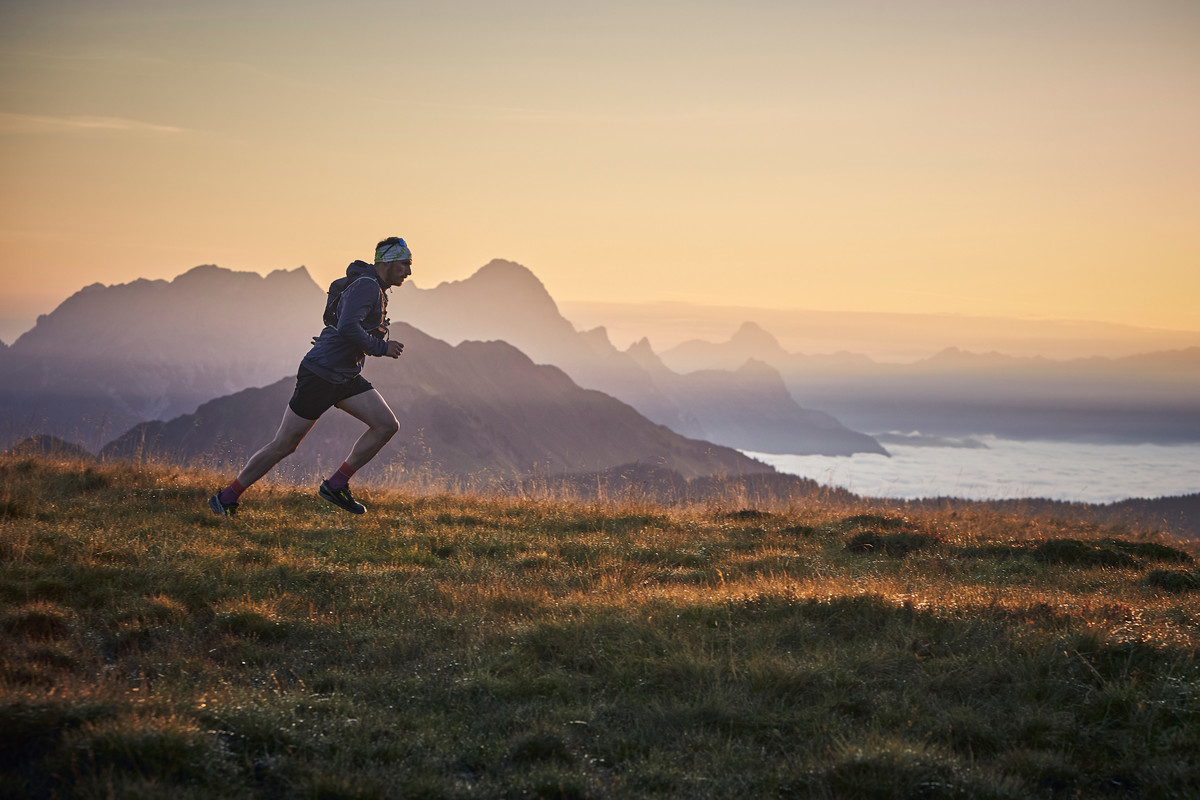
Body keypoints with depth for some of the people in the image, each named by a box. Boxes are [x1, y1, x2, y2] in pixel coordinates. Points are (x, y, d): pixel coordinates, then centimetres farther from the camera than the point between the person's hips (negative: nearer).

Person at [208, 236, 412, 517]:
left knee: (387, 425, -7)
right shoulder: (366, 286, -15)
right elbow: (347, 328, -29)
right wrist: (381, 348, -20)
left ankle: (336, 485, 0)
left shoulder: (375, 289, 15)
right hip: (320, 375, -9)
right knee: (284, 445, -4)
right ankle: (226, 498, 9)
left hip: (346, 377, 9)